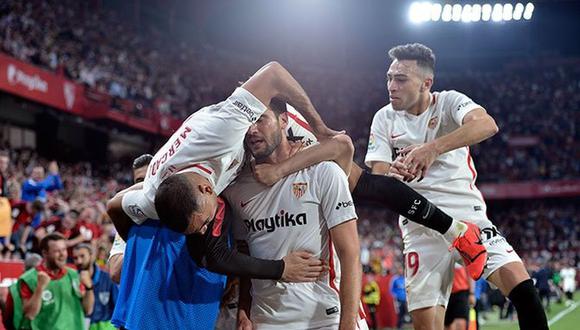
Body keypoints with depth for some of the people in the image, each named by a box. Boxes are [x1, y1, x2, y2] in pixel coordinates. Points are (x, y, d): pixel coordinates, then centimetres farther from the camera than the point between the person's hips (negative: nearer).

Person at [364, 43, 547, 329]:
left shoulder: (449, 102, -3)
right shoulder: (384, 118, 6)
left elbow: (487, 124, -26)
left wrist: (433, 148, -39)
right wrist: (390, 174, -26)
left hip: (467, 212, -2)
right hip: (420, 227, 2)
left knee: (520, 286, -21)